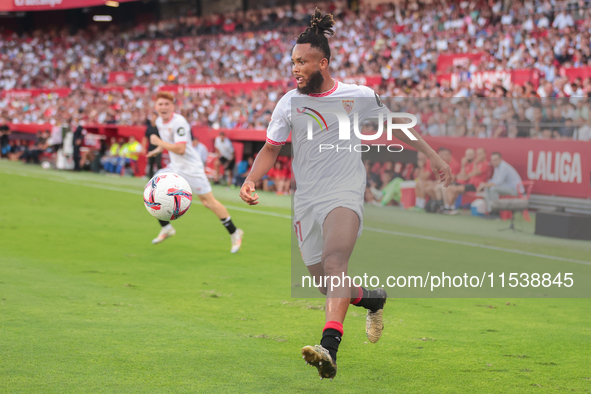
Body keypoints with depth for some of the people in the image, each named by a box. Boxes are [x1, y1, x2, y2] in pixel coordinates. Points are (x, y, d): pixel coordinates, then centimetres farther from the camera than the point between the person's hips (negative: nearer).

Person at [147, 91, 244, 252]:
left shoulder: (179, 122, -22)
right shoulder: (159, 121, 5)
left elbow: (180, 149, -31)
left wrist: (158, 142, -24)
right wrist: (159, 149, 14)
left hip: (191, 167, -8)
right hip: (175, 166, 8)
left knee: (208, 201, -8)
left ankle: (234, 233, 4)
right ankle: (166, 228, 12)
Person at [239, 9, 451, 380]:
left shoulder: (359, 96, -1)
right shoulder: (289, 104, 2)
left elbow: (396, 126, 14)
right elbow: (271, 148, 12)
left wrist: (433, 155, 14)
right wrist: (250, 181, -5)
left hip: (344, 194, -4)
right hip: (306, 200, 4)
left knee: (335, 262, -29)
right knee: (327, 283, 8)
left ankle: (329, 348, -41)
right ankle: (374, 298, 41)